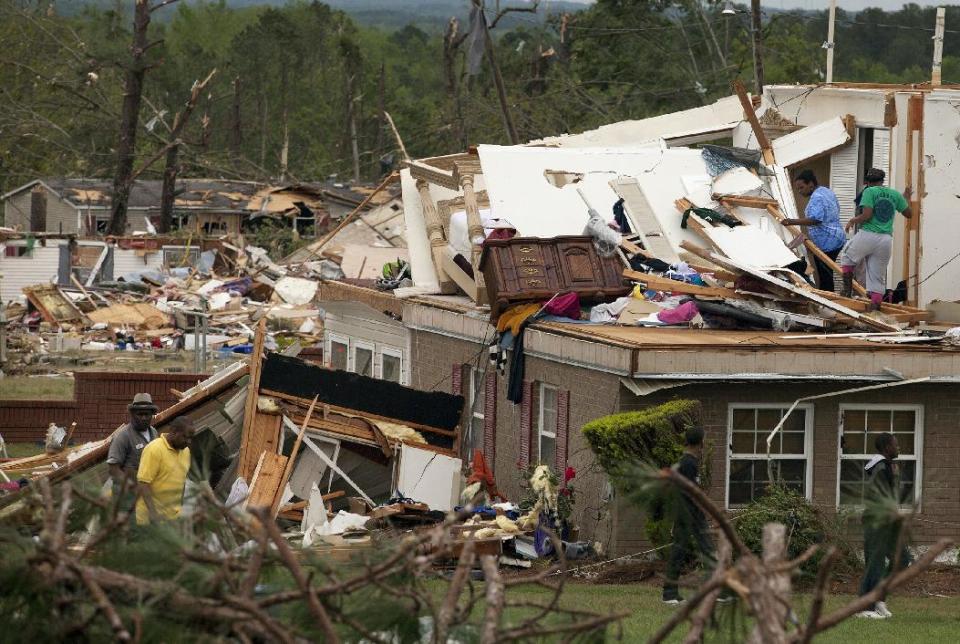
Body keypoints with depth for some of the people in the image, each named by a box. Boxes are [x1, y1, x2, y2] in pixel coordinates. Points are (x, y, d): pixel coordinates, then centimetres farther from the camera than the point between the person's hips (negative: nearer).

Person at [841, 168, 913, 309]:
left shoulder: (869, 191, -4)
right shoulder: (895, 194, 10)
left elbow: (866, 215, -15)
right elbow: (908, 214, 21)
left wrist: (852, 221, 3)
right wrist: (907, 198, 39)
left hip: (867, 235, -4)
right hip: (886, 240, 4)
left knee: (847, 257, 24)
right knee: (877, 278, 9)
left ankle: (847, 288, 16)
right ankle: (874, 308, 5)